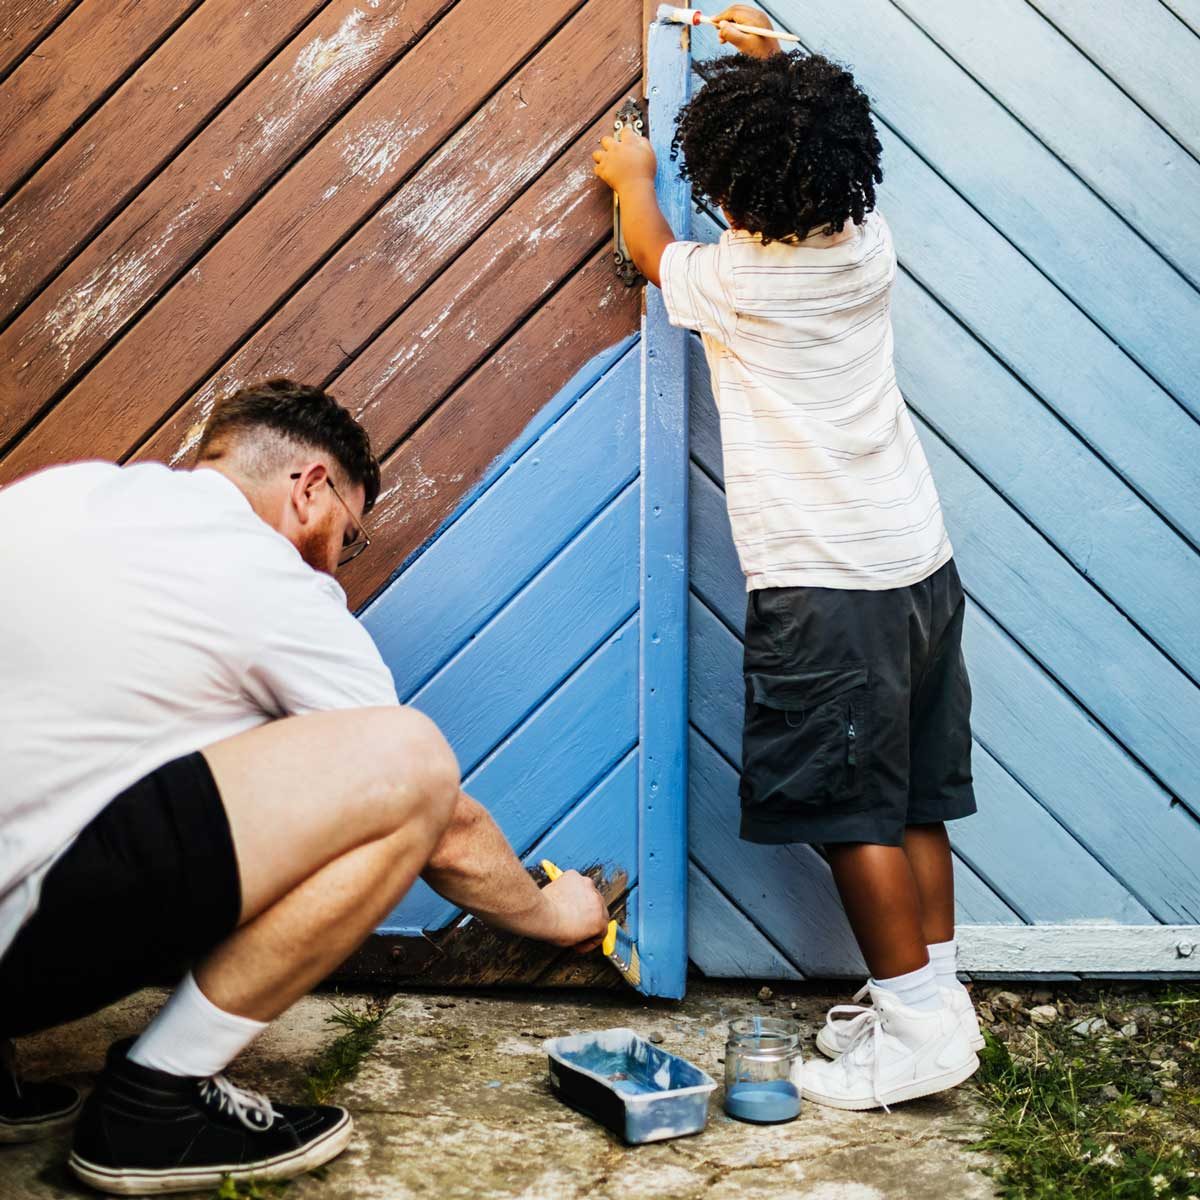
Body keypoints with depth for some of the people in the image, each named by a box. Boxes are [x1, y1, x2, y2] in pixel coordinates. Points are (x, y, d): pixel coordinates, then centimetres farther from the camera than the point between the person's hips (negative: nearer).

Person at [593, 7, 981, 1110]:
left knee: (854, 811, 0)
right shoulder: (869, 244, 4)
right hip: (921, 562, 8)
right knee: (915, 799, 14)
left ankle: (915, 1026, 5)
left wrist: (632, 177, 32)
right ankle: (938, 994, 23)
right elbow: (823, 165, 29)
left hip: (824, 585, -7)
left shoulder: (735, 280, -12)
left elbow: (656, 252, 13)